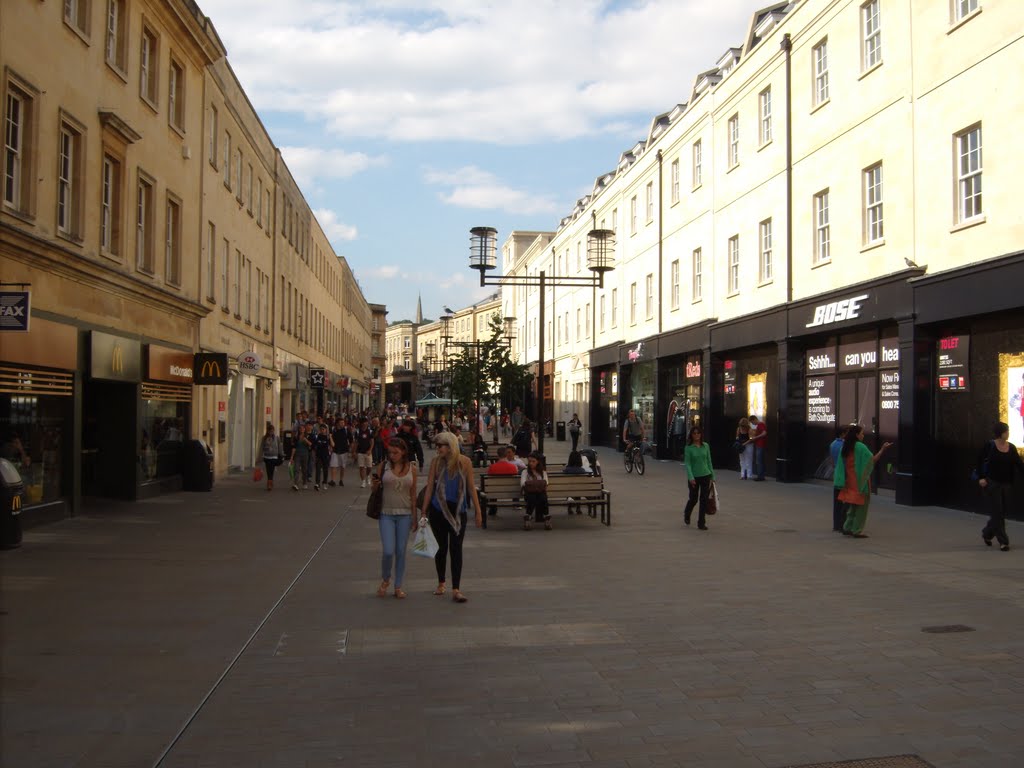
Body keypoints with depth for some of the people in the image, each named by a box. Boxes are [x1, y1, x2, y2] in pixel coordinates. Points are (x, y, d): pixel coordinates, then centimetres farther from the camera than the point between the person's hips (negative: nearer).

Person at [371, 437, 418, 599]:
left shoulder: (411, 468, 2)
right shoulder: (383, 466, -1)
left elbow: (413, 494, 7)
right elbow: (375, 489, 8)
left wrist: (414, 517, 5)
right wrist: (375, 484, -16)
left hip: (404, 514, 1)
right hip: (386, 514, -1)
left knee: (401, 551, 5)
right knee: (388, 551, -8)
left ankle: (398, 586, 19)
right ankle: (385, 580, 19)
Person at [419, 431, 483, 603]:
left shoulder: (465, 462, -7)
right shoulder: (436, 462, -5)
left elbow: (471, 487, -1)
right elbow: (429, 487, -1)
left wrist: (478, 511, 0)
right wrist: (424, 511, -2)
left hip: (458, 511, -1)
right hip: (438, 510, 1)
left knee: (456, 549, -5)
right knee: (442, 547, 12)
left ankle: (456, 590, -3)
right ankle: (441, 583, 30)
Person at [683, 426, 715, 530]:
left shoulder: (706, 446, 2)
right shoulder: (689, 447, -8)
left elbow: (709, 461, 8)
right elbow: (687, 463, -12)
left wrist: (712, 476, 10)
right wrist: (691, 477, -22)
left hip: (706, 475, 2)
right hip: (694, 477, -2)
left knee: (704, 500, 1)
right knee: (693, 499, 10)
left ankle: (701, 523, 9)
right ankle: (686, 514, 40)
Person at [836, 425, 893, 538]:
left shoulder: (845, 447, 6)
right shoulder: (861, 447, -15)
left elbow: (842, 464, 10)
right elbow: (872, 460, -15)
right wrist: (882, 449, -11)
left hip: (850, 481, 7)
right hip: (860, 481, -7)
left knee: (852, 505, 16)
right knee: (861, 505, 1)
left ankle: (847, 528, 17)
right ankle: (857, 530, 2)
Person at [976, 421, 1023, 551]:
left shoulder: (1011, 447, 3)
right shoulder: (990, 445, -8)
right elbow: (980, 461, -4)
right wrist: (981, 477, -12)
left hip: (1007, 484, 5)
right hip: (992, 483, -4)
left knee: (1002, 512, 10)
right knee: (997, 513, -3)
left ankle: (987, 534, 31)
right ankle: (1003, 541, 4)